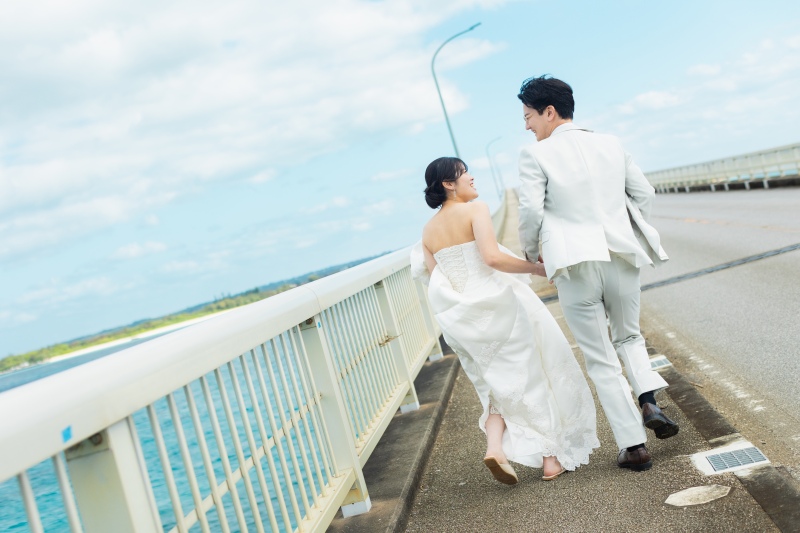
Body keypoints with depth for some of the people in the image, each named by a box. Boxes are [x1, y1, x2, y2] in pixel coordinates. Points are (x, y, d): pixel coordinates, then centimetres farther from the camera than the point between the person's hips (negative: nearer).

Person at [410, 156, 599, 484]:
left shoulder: (428, 230, 8)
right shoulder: (475, 210, -10)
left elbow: (434, 280, 7)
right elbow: (492, 257, -23)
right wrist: (538, 268, -16)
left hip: (463, 317, 6)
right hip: (497, 303, -6)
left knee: (500, 383, 19)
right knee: (534, 375, 10)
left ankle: (494, 446, -2)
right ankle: (552, 456, 15)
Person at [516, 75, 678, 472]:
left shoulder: (536, 155, -6)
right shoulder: (610, 144, 8)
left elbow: (530, 212, -14)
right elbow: (644, 193, 11)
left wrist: (533, 253, 3)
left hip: (575, 265, -4)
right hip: (621, 257, 4)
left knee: (601, 360, 8)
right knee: (628, 336, 27)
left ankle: (633, 445, 10)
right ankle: (648, 401, 5)